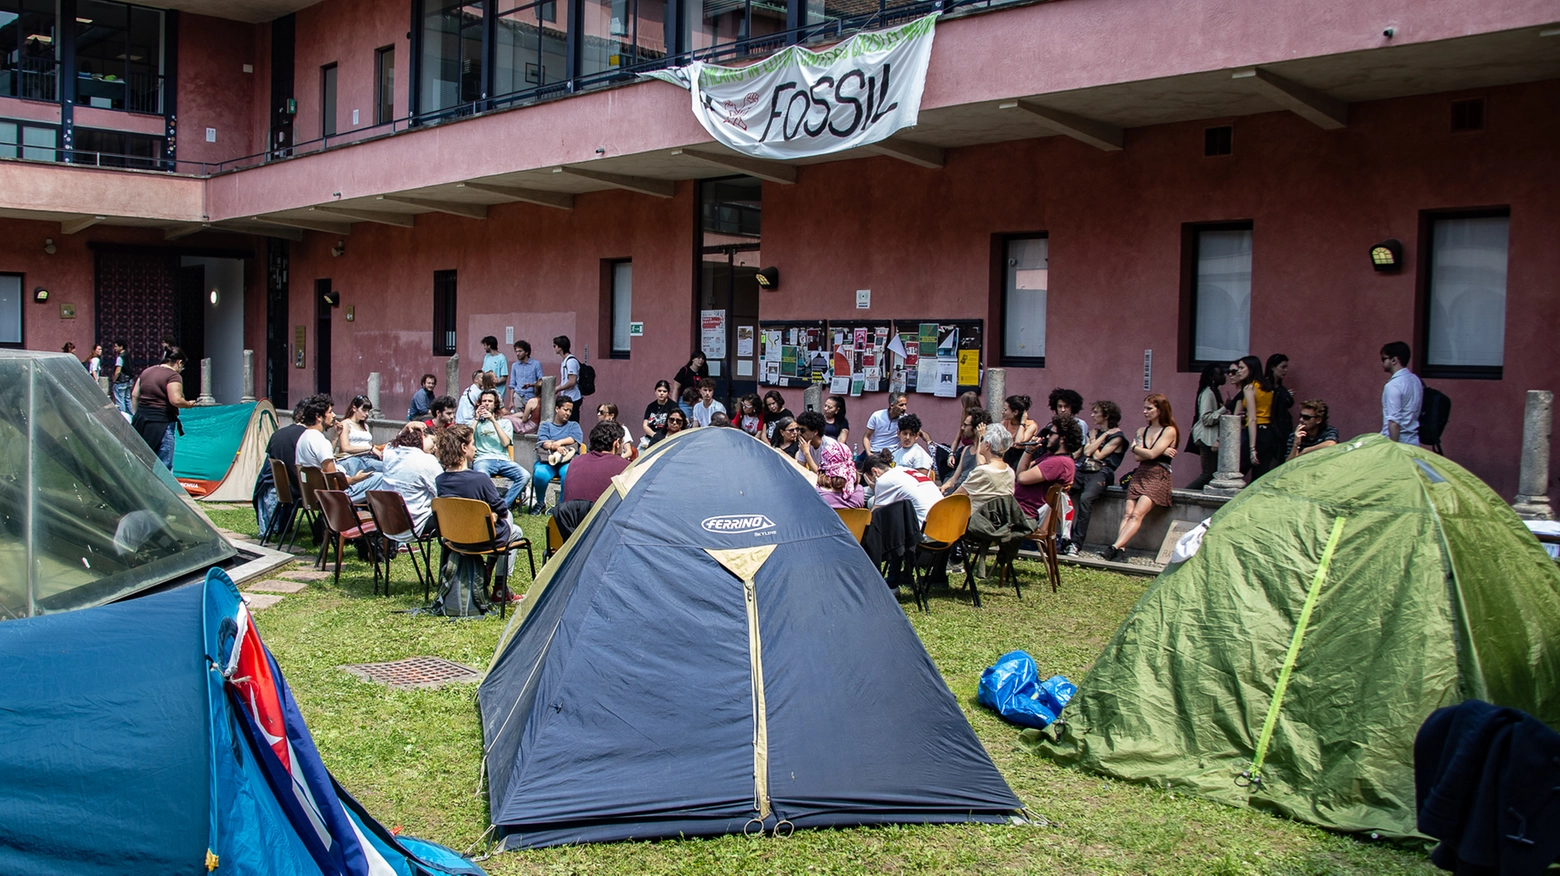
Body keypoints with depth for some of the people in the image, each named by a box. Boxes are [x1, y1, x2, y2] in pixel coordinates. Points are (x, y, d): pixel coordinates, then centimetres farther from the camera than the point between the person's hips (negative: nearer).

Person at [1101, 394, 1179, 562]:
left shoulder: (1169, 431, 1)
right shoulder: (1141, 431, 20)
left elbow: (1151, 454, -10)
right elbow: (1137, 457, 5)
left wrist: (1135, 447, 8)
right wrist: (1161, 451, -3)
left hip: (1158, 477, -6)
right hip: (1140, 475, 6)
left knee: (1137, 514, -24)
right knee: (1127, 514, -18)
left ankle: (1114, 548, -39)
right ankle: (1120, 549, -33)